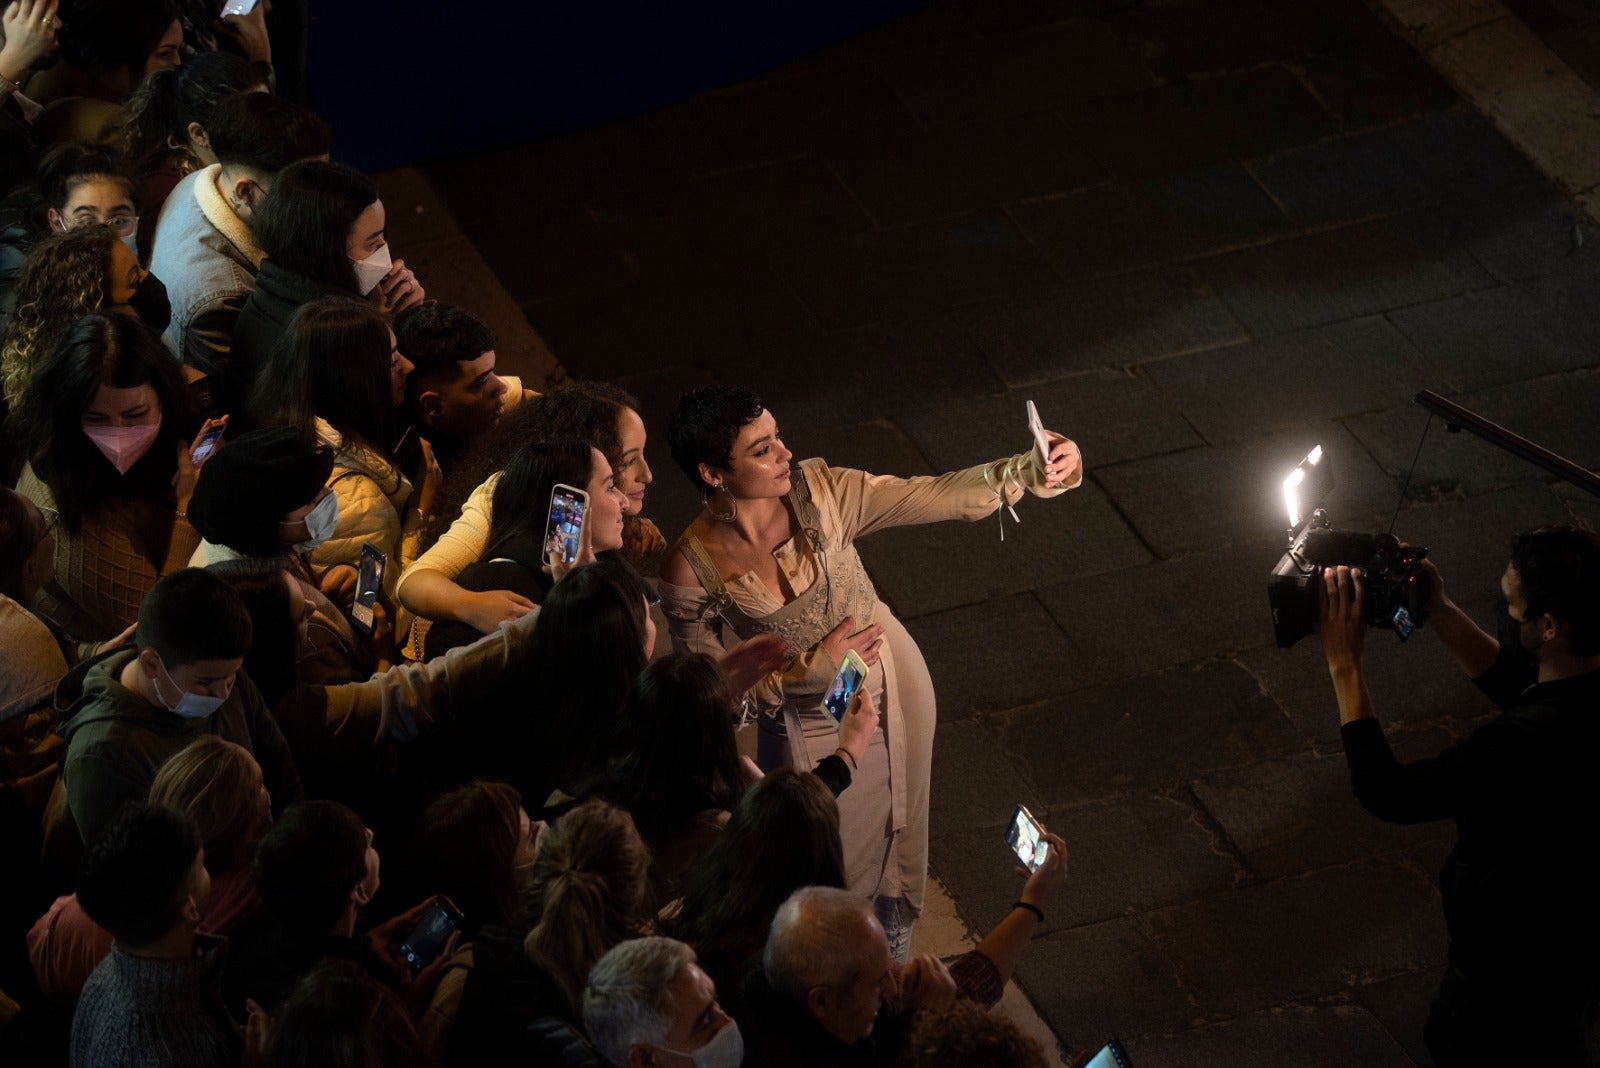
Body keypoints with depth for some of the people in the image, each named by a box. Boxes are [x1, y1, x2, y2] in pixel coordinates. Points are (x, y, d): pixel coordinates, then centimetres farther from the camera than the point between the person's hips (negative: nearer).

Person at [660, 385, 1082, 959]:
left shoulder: (819, 492, -22)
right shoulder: (692, 568, -27)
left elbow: (937, 496, -23)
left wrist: (1028, 470, -37)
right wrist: (813, 666, -25)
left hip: (893, 691, 3)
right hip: (808, 729, -2)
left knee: (896, 834, 24)